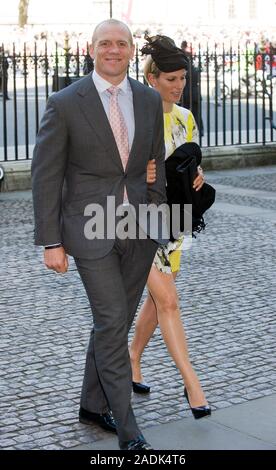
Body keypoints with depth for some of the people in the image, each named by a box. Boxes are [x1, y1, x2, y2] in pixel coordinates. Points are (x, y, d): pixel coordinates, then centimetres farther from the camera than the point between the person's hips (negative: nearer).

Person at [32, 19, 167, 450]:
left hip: (139, 230, 5)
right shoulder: (65, 104, -9)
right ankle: (128, 430, 4)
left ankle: (93, 405, 31)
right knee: (112, 322, -6)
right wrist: (51, 243, -10)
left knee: (116, 321, 13)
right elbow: (45, 176, -8)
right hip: (91, 231, -5)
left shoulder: (149, 100, 4)